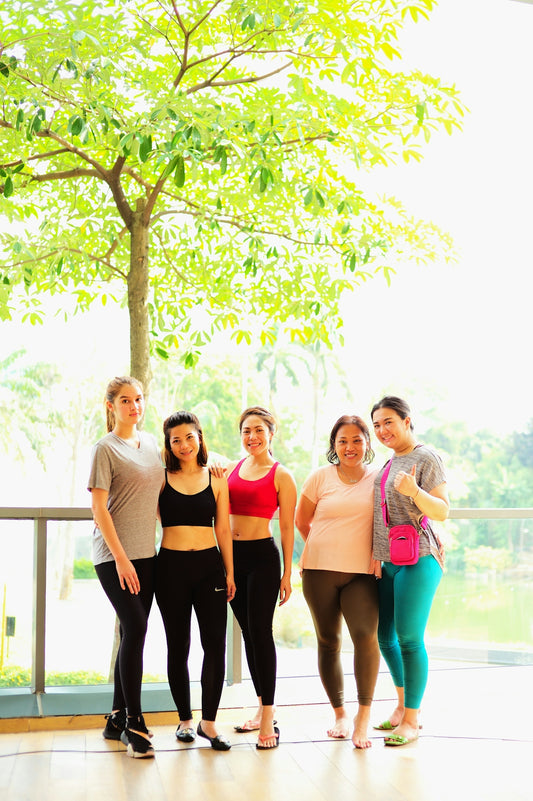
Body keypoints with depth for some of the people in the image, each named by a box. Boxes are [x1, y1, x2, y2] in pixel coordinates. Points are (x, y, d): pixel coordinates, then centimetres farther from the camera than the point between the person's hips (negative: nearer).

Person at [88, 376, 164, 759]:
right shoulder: (105, 448, -6)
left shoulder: (150, 441, 14)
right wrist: (120, 557, -16)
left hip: (146, 552, 7)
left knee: (133, 634, 8)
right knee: (135, 628, -15)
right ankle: (133, 723, -5)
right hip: (115, 555, -7)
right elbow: (99, 508, -10)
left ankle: (118, 719, 19)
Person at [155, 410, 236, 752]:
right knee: (179, 646, 7)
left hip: (209, 564, 1)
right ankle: (185, 720, 21)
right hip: (171, 566, -1)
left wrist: (230, 573, 8)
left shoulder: (216, 480, 6)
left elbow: (223, 529, 9)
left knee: (216, 643, -3)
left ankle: (209, 721, 10)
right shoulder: (161, 478, 2)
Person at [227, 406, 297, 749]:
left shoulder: (281, 475, -2)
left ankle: (268, 719, -1)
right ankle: (263, 707, 24)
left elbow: (287, 527, -2)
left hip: (262, 556, -5)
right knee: (248, 632, 11)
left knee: (261, 631, -7)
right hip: (232, 555, 5)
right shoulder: (231, 469, 11)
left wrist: (287, 573, -5)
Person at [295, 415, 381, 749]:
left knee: (365, 634, -19)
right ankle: (339, 713, 21)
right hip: (320, 571, 1)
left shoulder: (377, 479, 5)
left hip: (362, 573, -1)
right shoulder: (320, 477, 5)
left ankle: (364, 715, -7)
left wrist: (377, 552, -2)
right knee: (329, 642, 6)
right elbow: (302, 521, 14)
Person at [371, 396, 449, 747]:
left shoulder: (426, 458, -8)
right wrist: (376, 556, 21)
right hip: (389, 561, 9)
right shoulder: (390, 462, 17)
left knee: (409, 638, -7)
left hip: (418, 559, -9)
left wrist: (414, 491, -30)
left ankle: (412, 719, 4)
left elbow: (442, 511, -14)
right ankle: (403, 705, 28)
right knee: (385, 637, 12)